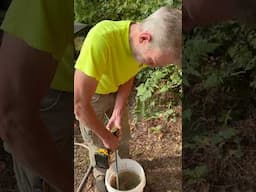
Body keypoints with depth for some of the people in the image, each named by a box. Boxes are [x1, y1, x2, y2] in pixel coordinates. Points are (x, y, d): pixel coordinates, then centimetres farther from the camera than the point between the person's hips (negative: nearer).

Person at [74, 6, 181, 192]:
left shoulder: (144, 47, -24)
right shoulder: (101, 39, -45)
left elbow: (128, 77, -4)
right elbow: (79, 103, -40)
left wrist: (118, 113, -14)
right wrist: (106, 136, -25)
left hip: (115, 92, 5)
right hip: (90, 95, -4)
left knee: (123, 135, 19)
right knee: (97, 144, 12)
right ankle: (100, 175, 42)